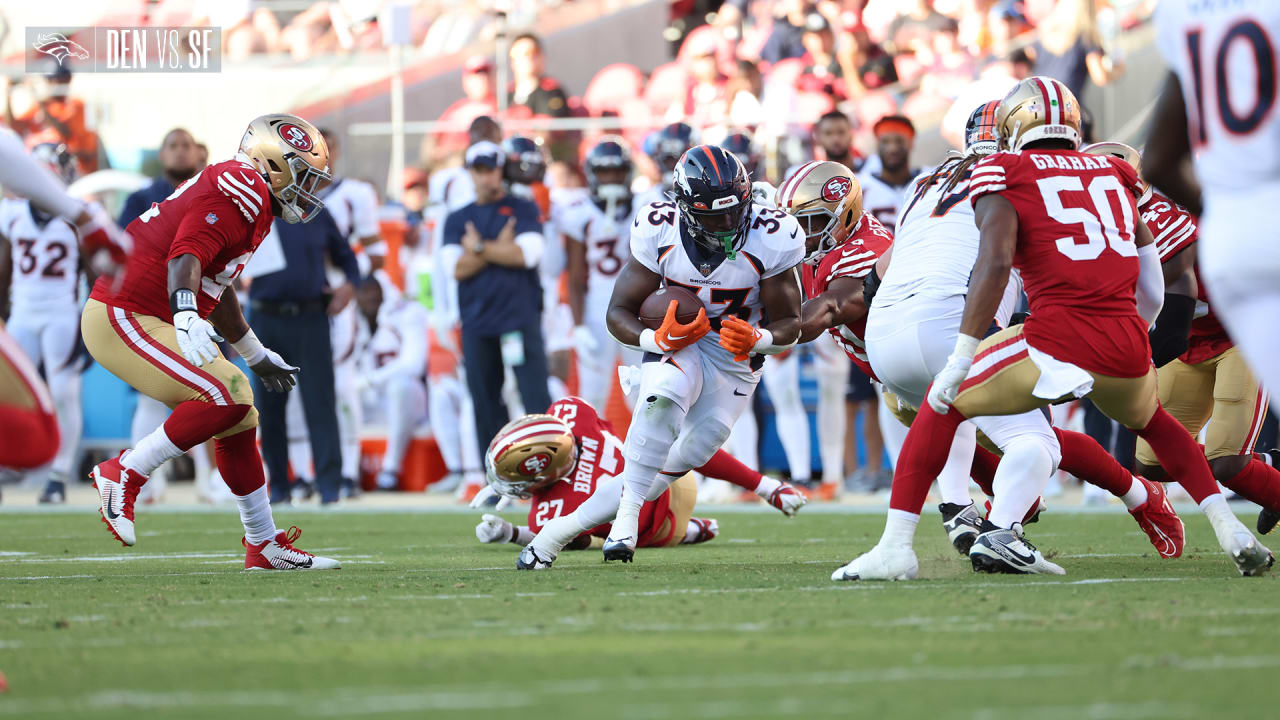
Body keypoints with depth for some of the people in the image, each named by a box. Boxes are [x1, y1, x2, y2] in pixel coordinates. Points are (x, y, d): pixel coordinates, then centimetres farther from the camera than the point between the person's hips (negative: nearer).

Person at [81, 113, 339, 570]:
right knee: (225, 396, -24)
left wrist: (256, 356, 44)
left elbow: (216, 289, 32)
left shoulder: (246, 199, 19)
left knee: (239, 422, 11)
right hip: (124, 320, -11)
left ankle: (264, 547, 20)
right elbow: (186, 256, -28)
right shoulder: (242, 190, -13)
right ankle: (124, 475, -13)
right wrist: (186, 319, -46)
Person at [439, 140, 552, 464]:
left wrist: (479, 248, -2)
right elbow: (457, 268, 0)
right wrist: (500, 248, -7)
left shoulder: (523, 210, 7)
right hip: (476, 323, 3)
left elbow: (526, 254, -9)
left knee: (535, 395, -10)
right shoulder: (457, 220, 15)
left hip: (519, 316, -3)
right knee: (485, 404, 4)